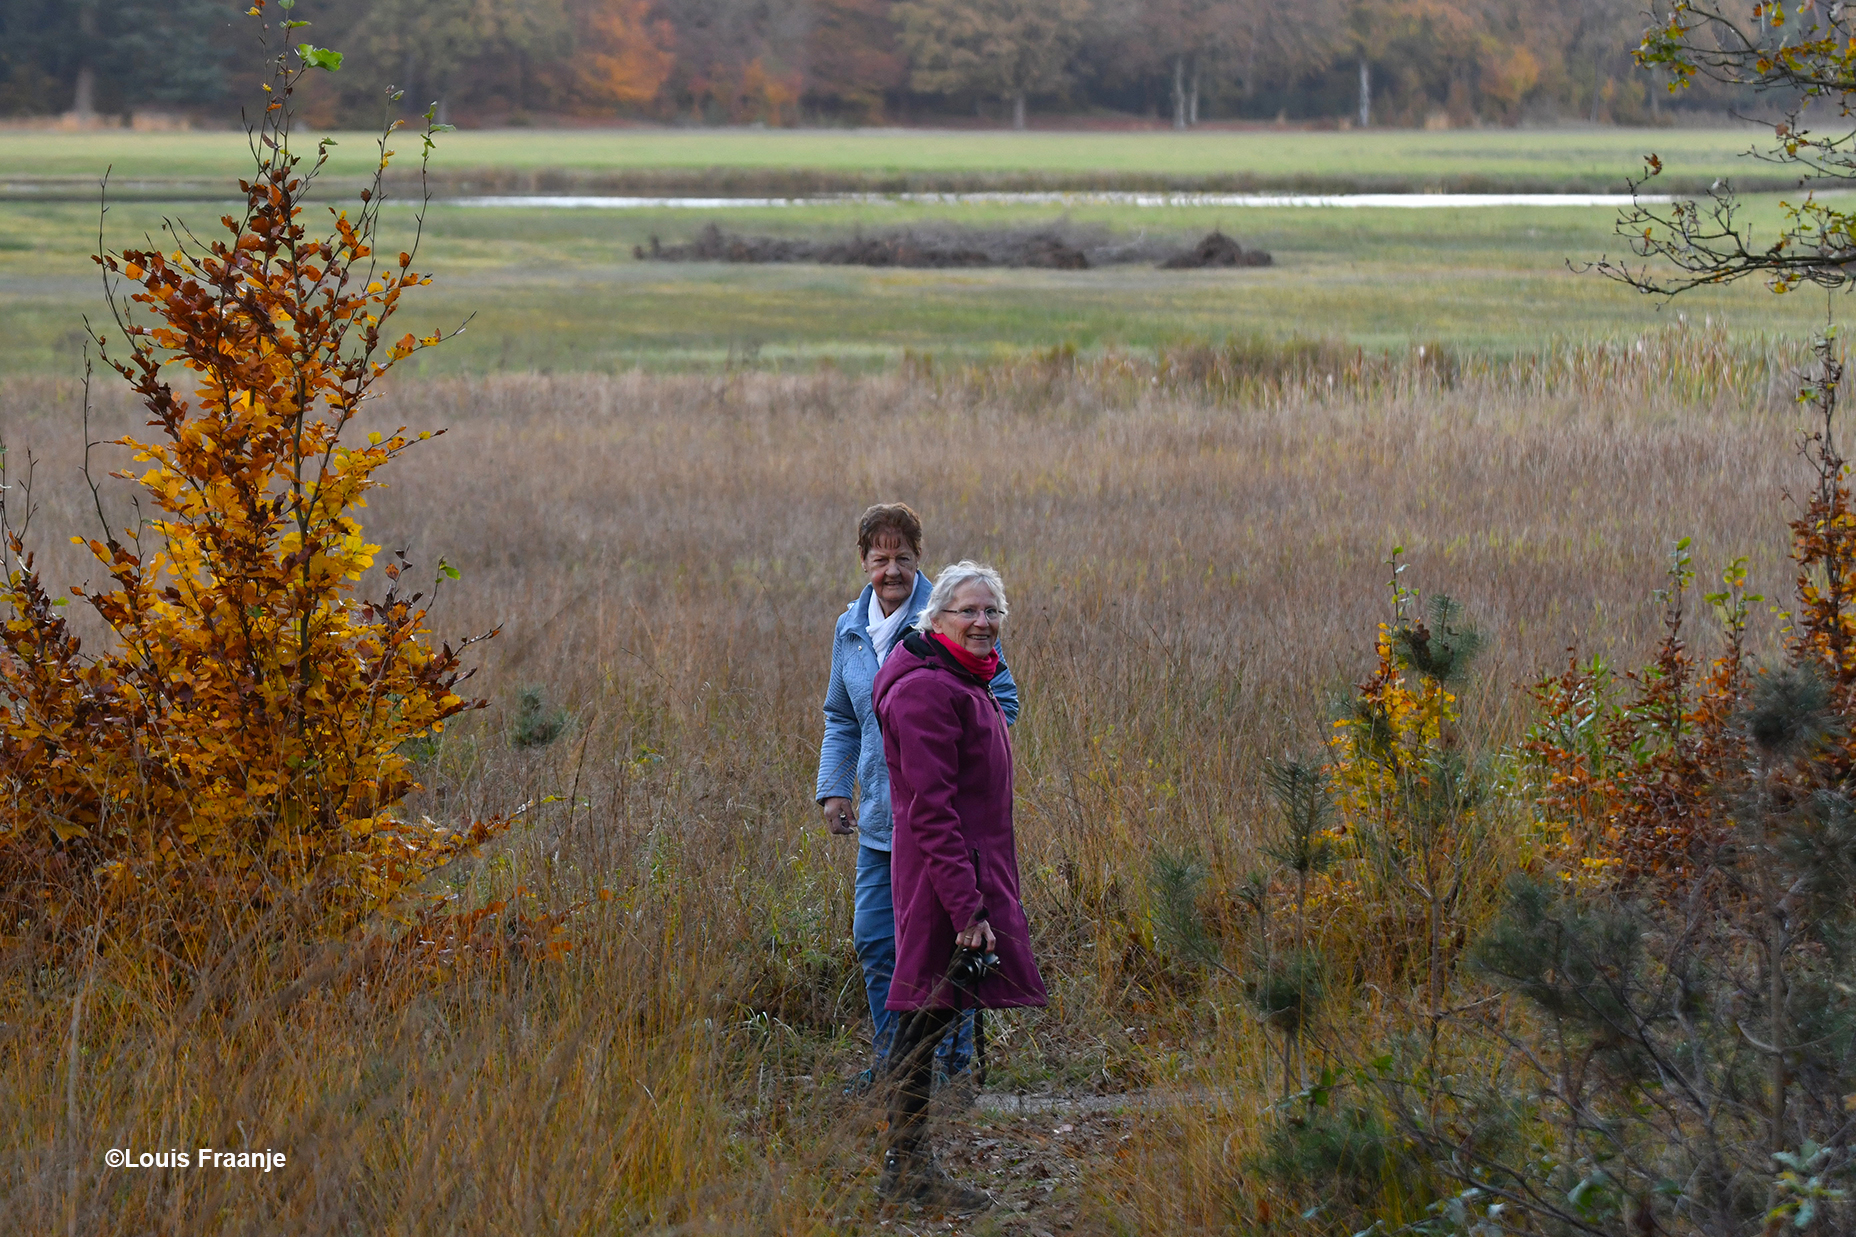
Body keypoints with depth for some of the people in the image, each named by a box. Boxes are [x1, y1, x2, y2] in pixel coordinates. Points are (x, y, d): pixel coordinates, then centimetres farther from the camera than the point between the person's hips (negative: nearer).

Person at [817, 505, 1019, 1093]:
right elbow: (841, 719, 23)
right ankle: (891, 1061, 19)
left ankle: (953, 1065, 11)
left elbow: (1003, 700, -4)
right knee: (875, 941, 7)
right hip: (879, 821, 6)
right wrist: (833, 787, 11)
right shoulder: (849, 631, 11)